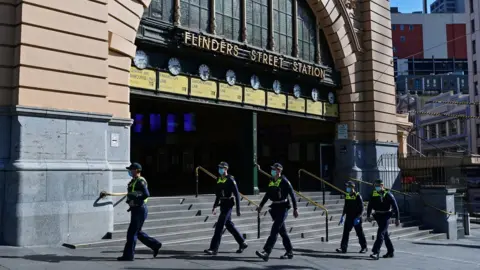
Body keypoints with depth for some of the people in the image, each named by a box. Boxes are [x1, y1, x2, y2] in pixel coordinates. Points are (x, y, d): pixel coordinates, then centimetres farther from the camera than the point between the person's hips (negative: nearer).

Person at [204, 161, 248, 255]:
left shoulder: (230, 180, -12)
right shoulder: (219, 179, 12)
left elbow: (237, 195, -12)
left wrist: (238, 209, -13)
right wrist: (215, 206, 19)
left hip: (228, 205, -9)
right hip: (222, 204, 9)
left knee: (219, 226, -10)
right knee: (229, 225, 15)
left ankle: (214, 248, -7)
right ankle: (242, 243, 27)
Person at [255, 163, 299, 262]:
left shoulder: (284, 181, -11)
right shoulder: (271, 181, 10)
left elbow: (292, 195, -10)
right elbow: (267, 194, 19)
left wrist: (295, 209, -11)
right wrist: (261, 205, 15)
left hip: (283, 207, -8)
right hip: (275, 208, 8)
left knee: (274, 230, -14)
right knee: (282, 231, 13)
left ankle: (266, 252, -19)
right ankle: (290, 252, 23)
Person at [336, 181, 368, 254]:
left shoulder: (358, 196, -11)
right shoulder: (347, 196, 8)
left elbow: (361, 208, -12)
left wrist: (358, 218, -19)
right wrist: (342, 216, 14)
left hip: (356, 218, -5)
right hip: (349, 218, 6)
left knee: (360, 233, 5)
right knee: (345, 232, -1)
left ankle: (364, 247, 20)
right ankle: (343, 248, -2)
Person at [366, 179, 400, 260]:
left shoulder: (388, 194, -9)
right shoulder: (373, 194, 5)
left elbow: (395, 206, -7)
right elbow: (370, 206, 10)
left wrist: (397, 219, -8)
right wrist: (368, 215, -1)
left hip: (386, 216, -6)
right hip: (378, 216, 6)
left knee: (380, 233, -15)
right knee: (385, 234, 15)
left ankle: (376, 252, -20)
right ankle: (390, 252, 27)